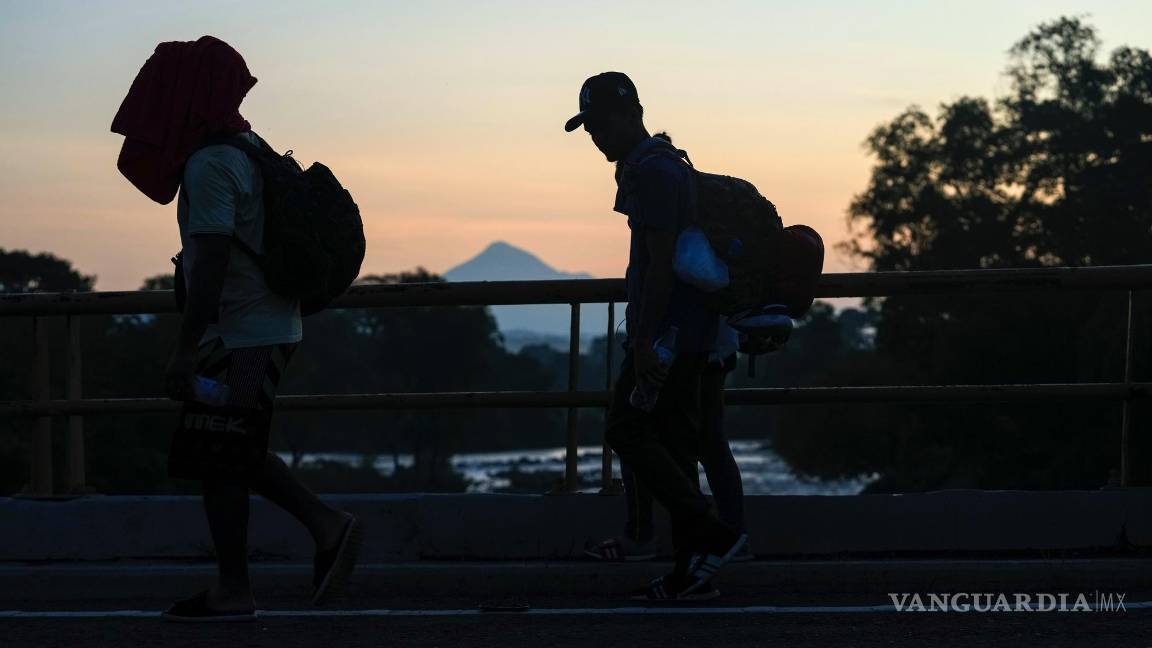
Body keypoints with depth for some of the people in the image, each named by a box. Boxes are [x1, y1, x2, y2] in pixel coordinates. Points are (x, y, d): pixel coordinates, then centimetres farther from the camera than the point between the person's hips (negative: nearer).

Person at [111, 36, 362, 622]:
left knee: (217, 463, -1)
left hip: (239, 338, -10)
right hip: (270, 327, 10)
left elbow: (211, 261, -22)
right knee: (236, 454, 17)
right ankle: (327, 527, 12)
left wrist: (186, 348, -21)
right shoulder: (249, 150, 13)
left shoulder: (210, 164, -17)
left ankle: (232, 594, 5)